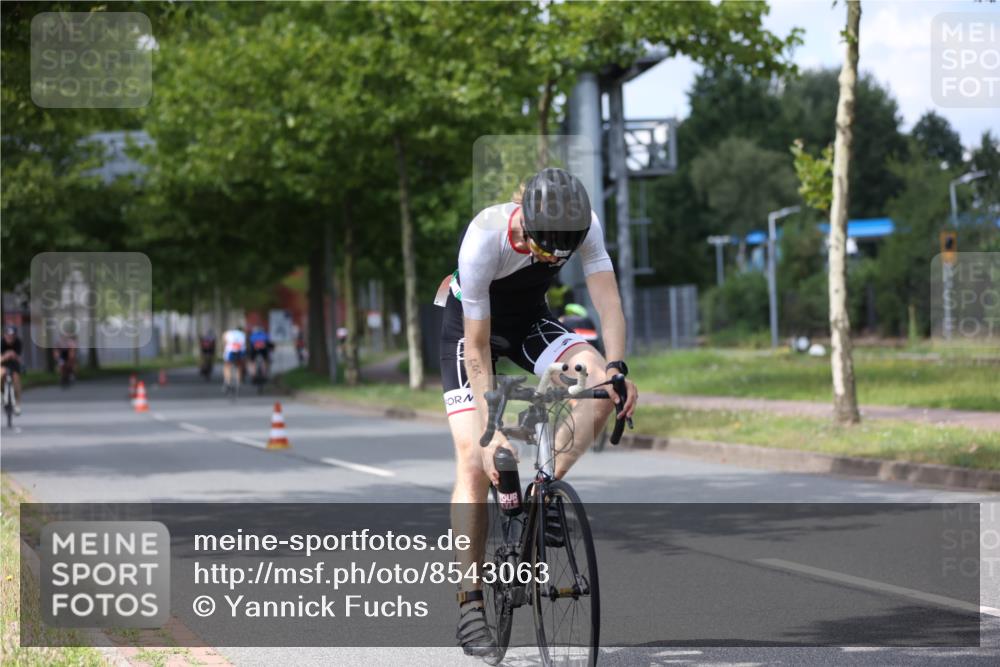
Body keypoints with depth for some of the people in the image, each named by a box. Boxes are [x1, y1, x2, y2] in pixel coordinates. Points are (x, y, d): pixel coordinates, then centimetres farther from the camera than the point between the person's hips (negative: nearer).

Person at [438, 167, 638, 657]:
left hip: (530, 321, 4)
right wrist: (492, 432, -35)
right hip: (472, 327, -4)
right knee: (475, 461, -14)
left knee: (601, 385, -26)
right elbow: (478, 347, -32)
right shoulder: (484, 240, -36)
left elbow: (608, 300, -27)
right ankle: (470, 606, -10)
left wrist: (617, 368, -45)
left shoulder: (583, 226, -26)